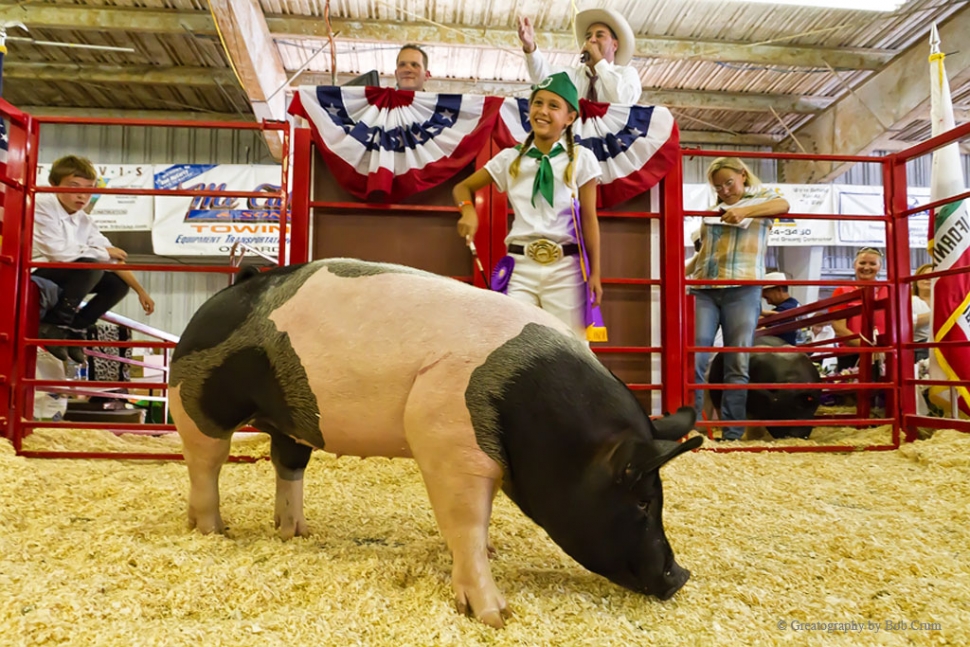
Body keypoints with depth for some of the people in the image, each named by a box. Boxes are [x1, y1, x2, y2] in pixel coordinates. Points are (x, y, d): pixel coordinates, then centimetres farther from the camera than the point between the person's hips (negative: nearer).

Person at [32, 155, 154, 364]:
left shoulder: (84, 222, 2)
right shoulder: (41, 206, -17)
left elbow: (114, 260, 0)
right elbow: (58, 253, -27)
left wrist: (140, 291, -6)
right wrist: (103, 253, -15)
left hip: (62, 279, 7)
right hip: (34, 277, -7)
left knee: (118, 284, -2)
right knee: (90, 266, -29)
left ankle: (74, 330, 3)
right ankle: (54, 325, -16)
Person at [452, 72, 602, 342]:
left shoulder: (582, 159, 1)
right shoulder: (510, 158, 6)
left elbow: (589, 218, 0)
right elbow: (462, 188, 14)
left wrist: (595, 273, -1)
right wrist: (468, 210, -10)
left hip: (564, 267, -1)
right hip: (520, 266, 2)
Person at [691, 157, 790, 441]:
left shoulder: (760, 197, 10)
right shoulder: (713, 209, 21)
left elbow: (783, 205, -13)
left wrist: (745, 211, -28)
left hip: (741, 289, -3)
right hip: (704, 288, 3)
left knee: (737, 364, -3)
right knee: (694, 360, -6)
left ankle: (732, 435, 1)